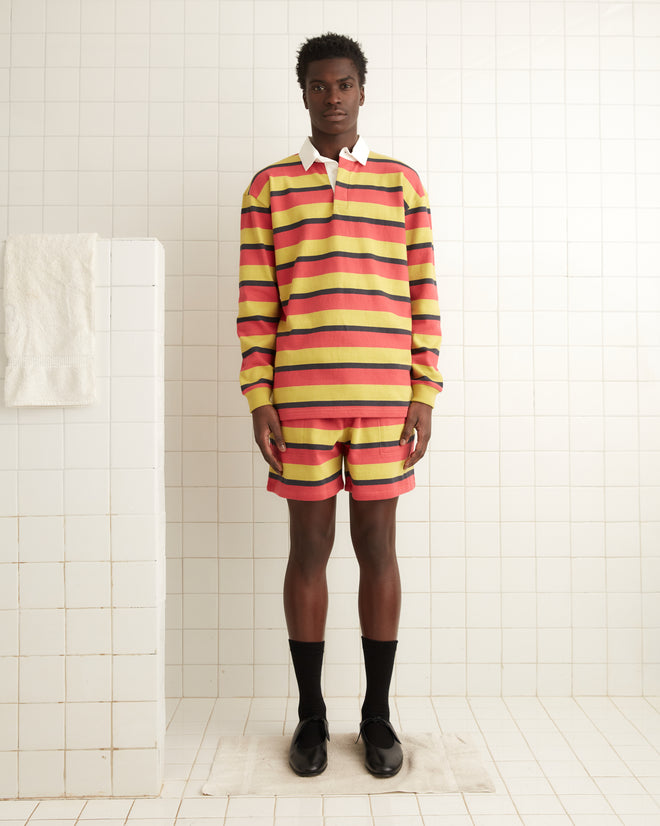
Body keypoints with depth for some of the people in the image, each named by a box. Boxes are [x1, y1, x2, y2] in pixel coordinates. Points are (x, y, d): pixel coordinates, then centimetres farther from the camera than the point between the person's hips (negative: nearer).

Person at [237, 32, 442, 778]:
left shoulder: (401, 182, 11)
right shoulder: (267, 187, 10)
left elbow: (423, 295, 6)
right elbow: (255, 302, 4)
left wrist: (424, 394, -1)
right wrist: (258, 398, -4)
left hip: (384, 395, 1)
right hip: (299, 396, 0)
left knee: (377, 546, 6)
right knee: (308, 548, 6)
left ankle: (378, 713, 22)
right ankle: (311, 714, 22)